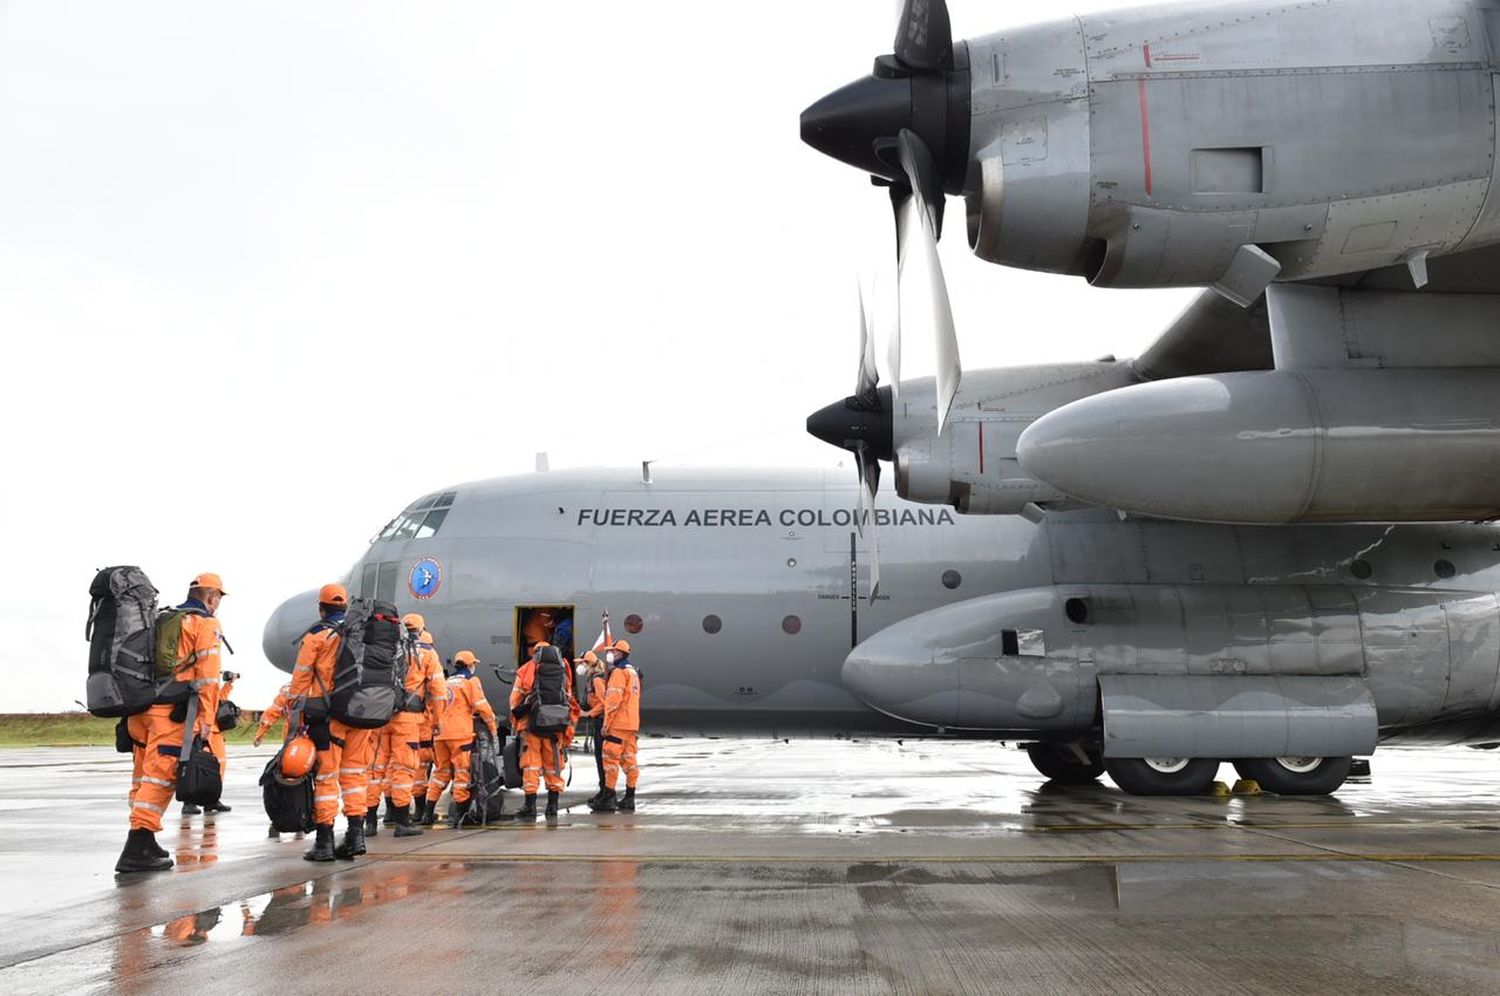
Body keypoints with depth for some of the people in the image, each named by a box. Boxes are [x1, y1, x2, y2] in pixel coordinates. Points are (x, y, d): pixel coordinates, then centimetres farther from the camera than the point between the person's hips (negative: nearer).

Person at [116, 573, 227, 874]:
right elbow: (207, 676, -8)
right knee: (161, 777, -9)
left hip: (139, 704, 8)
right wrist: (206, 720, -9)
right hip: (170, 711, -8)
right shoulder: (206, 624, 1)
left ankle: (143, 844, 24)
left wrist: (136, 705, 20)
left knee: (147, 776, 16)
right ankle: (136, 850, -15)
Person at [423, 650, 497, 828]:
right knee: (462, 771, -2)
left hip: (440, 733, 6)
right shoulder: (471, 681, 2)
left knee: (440, 771, 14)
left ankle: (428, 812, 13)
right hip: (460, 733, -6)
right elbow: (482, 706, -5)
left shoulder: (446, 682, 21)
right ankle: (457, 812, -7)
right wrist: (493, 727, 4)